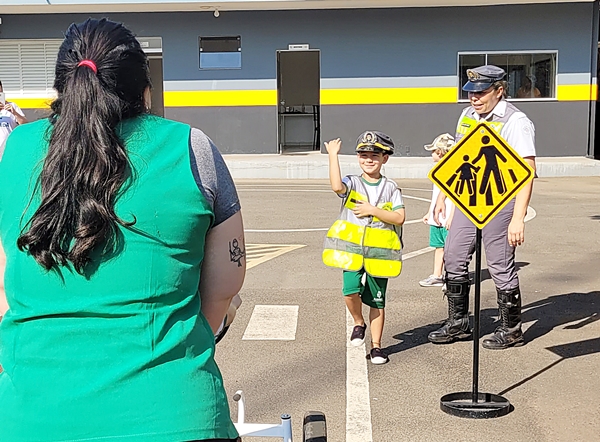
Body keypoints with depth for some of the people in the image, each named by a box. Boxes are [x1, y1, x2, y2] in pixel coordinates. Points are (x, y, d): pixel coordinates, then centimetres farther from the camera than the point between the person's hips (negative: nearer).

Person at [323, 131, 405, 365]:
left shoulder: (391, 188, 4)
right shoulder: (352, 183, 2)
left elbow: (399, 218, -5)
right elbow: (336, 186, -22)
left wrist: (373, 210, -14)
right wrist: (333, 155, -21)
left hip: (378, 253, 1)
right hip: (352, 250, 0)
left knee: (377, 300, 8)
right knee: (351, 291, -18)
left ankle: (376, 345, 23)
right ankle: (358, 323, 14)